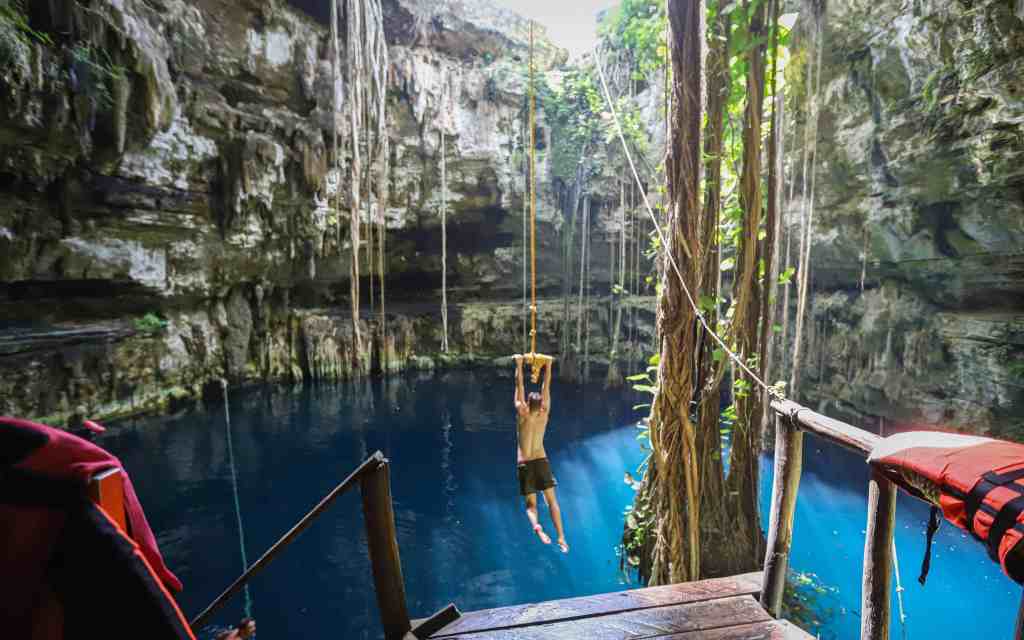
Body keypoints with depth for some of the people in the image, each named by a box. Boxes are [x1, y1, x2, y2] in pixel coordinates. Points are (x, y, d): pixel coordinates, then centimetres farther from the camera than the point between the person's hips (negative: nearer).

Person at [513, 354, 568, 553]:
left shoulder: (522, 414, -6)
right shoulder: (544, 414, -1)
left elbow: (519, 386, -6)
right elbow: (546, 387, 4)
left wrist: (519, 365, -3)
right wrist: (548, 365, 9)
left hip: (524, 464, -1)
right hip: (541, 462, 1)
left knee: (531, 505, 2)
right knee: (552, 501, 5)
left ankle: (536, 526, -27)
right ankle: (561, 537, -4)